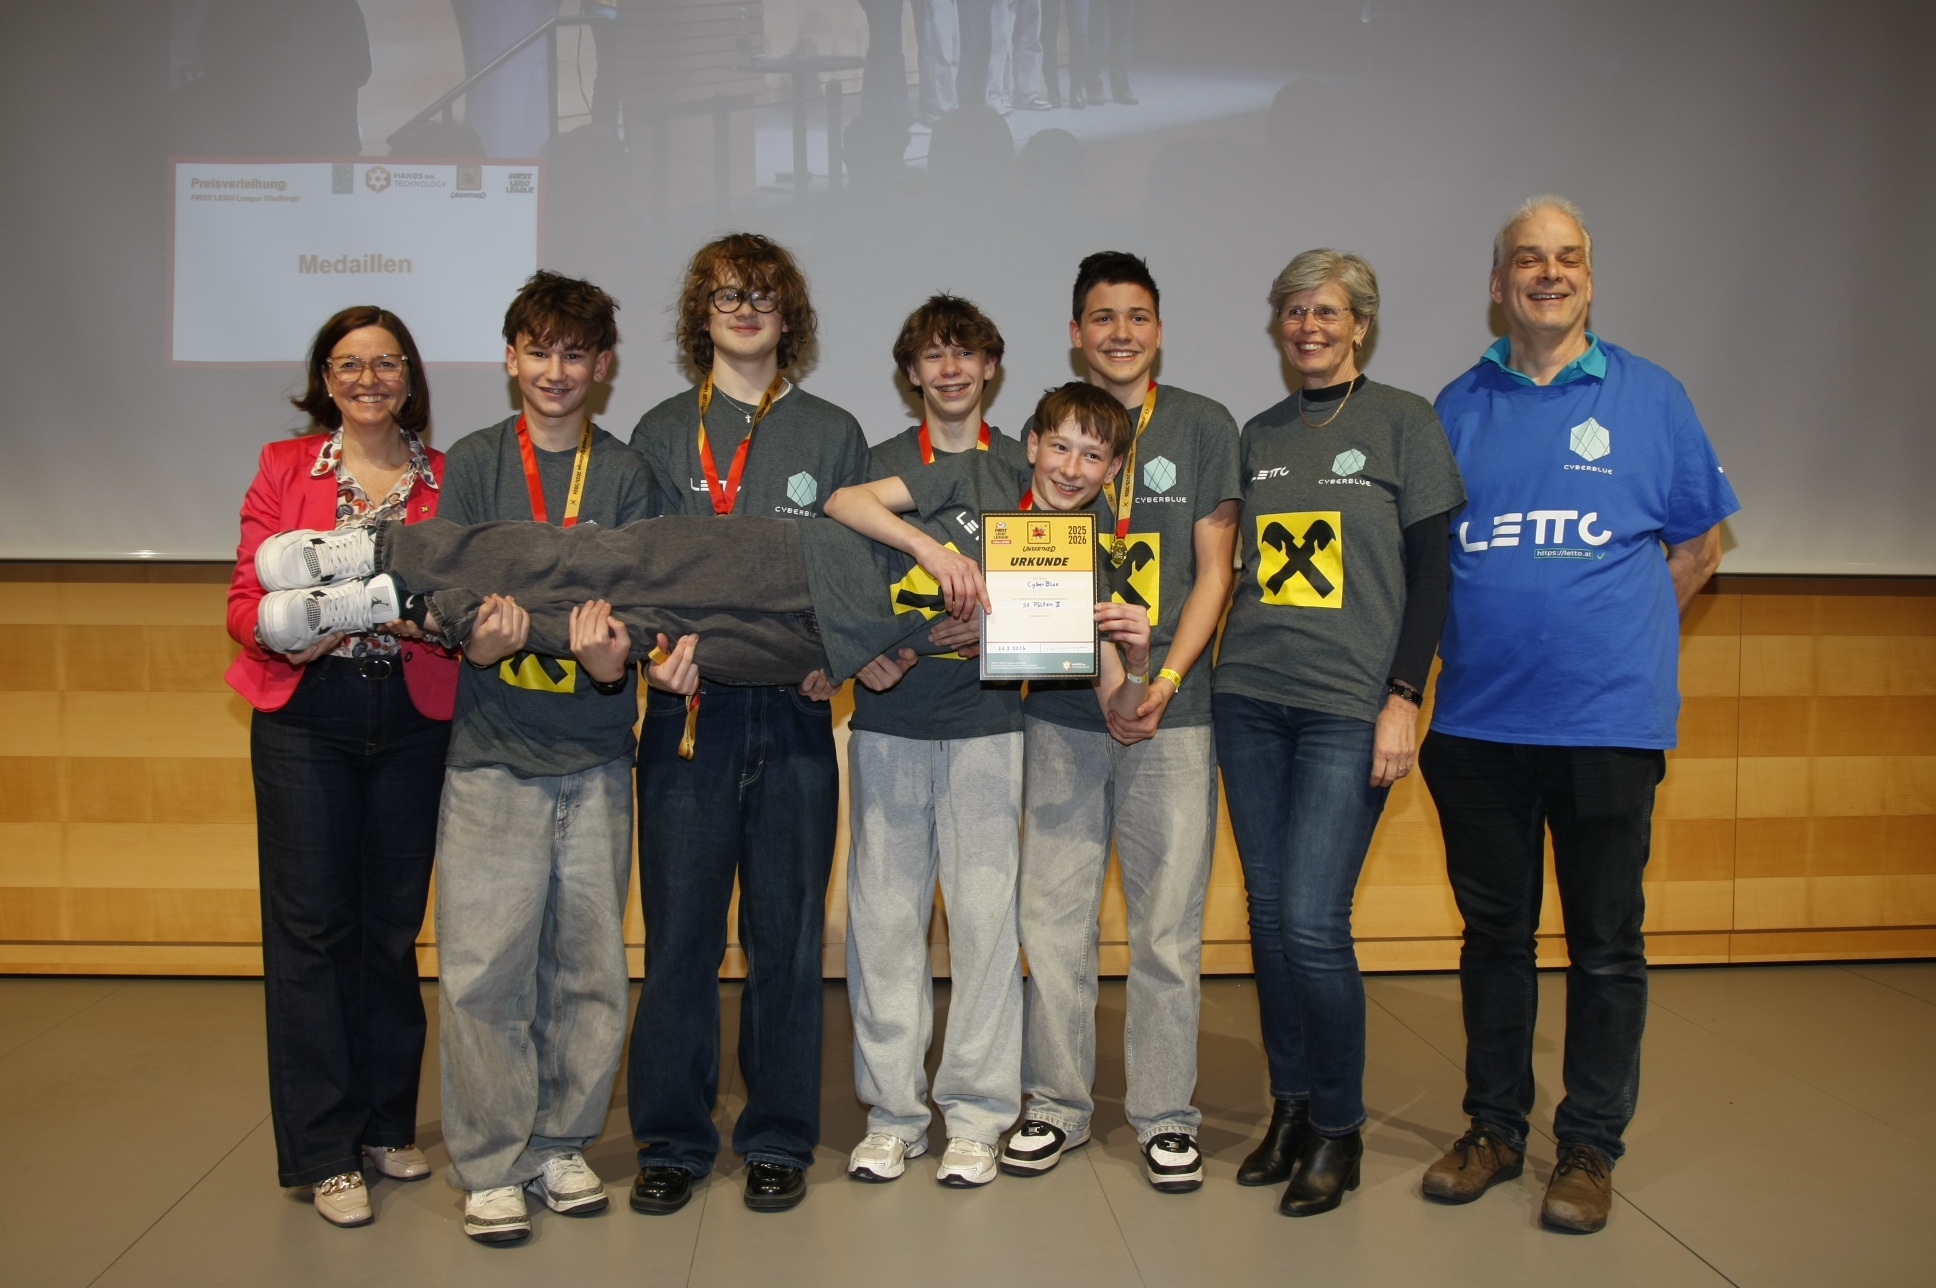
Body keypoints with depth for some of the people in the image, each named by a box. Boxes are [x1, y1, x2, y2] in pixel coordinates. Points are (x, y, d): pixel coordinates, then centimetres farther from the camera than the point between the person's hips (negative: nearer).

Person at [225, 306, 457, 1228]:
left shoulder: (445, 479, 7)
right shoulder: (284, 468, 7)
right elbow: (244, 599, 4)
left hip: (413, 720, 1)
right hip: (304, 715, -1)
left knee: (393, 924, 7)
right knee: (311, 925, 0)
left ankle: (387, 1125, 22)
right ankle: (326, 1152, 10)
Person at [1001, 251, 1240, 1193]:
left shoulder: (1204, 427, 6)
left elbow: (1213, 571, 3)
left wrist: (1166, 678, -9)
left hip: (1170, 709, -1)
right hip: (1060, 709, 2)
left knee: (1168, 921, 3)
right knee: (1053, 914, 5)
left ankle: (1164, 1114, 17)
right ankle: (1058, 1103, 20)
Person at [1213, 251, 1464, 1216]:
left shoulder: (1404, 422, 3)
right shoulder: (1259, 437, 16)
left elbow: (1430, 569, -1)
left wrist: (1405, 698, -9)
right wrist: (1223, 660, 7)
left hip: (1350, 704, -4)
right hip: (1249, 699, 5)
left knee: (1312, 922, -9)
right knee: (1268, 911, 6)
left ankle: (1338, 1129, 10)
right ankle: (1289, 1106, 22)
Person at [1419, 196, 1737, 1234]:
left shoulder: (1648, 396, 3)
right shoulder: (1457, 407, 8)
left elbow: (1700, 538, 10)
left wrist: (1622, 635, 5)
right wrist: (1466, 647, 7)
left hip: (1608, 718, -2)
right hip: (1477, 719, 2)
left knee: (1605, 942, 5)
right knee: (1493, 933, 11)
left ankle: (1590, 1147, 20)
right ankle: (1493, 1128, 25)